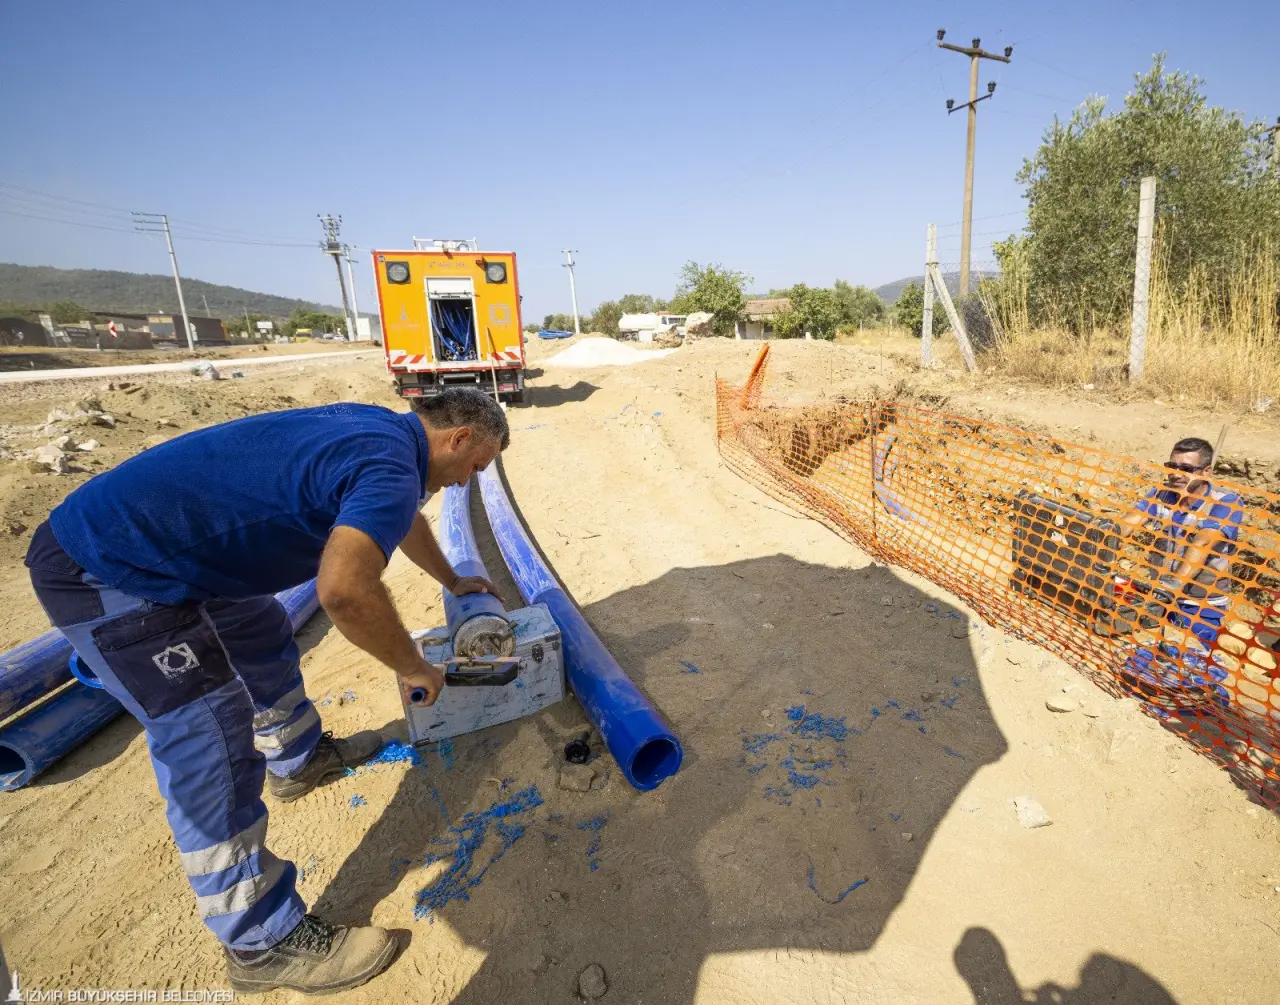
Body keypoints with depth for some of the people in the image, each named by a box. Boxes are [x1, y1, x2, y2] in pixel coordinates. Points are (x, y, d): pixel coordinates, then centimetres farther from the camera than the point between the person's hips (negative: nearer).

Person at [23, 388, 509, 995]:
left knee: (263, 637, 26)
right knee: (215, 762, -7)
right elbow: (343, 589, -40)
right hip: (105, 574, -11)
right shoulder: (390, 467, -25)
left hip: (134, 535, 11)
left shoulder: (382, 430, 6)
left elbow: (402, 517, 25)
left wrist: (453, 581, 39)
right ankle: (263, 944, 10)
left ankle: (298, 759, 49)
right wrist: (412, 667, -20)